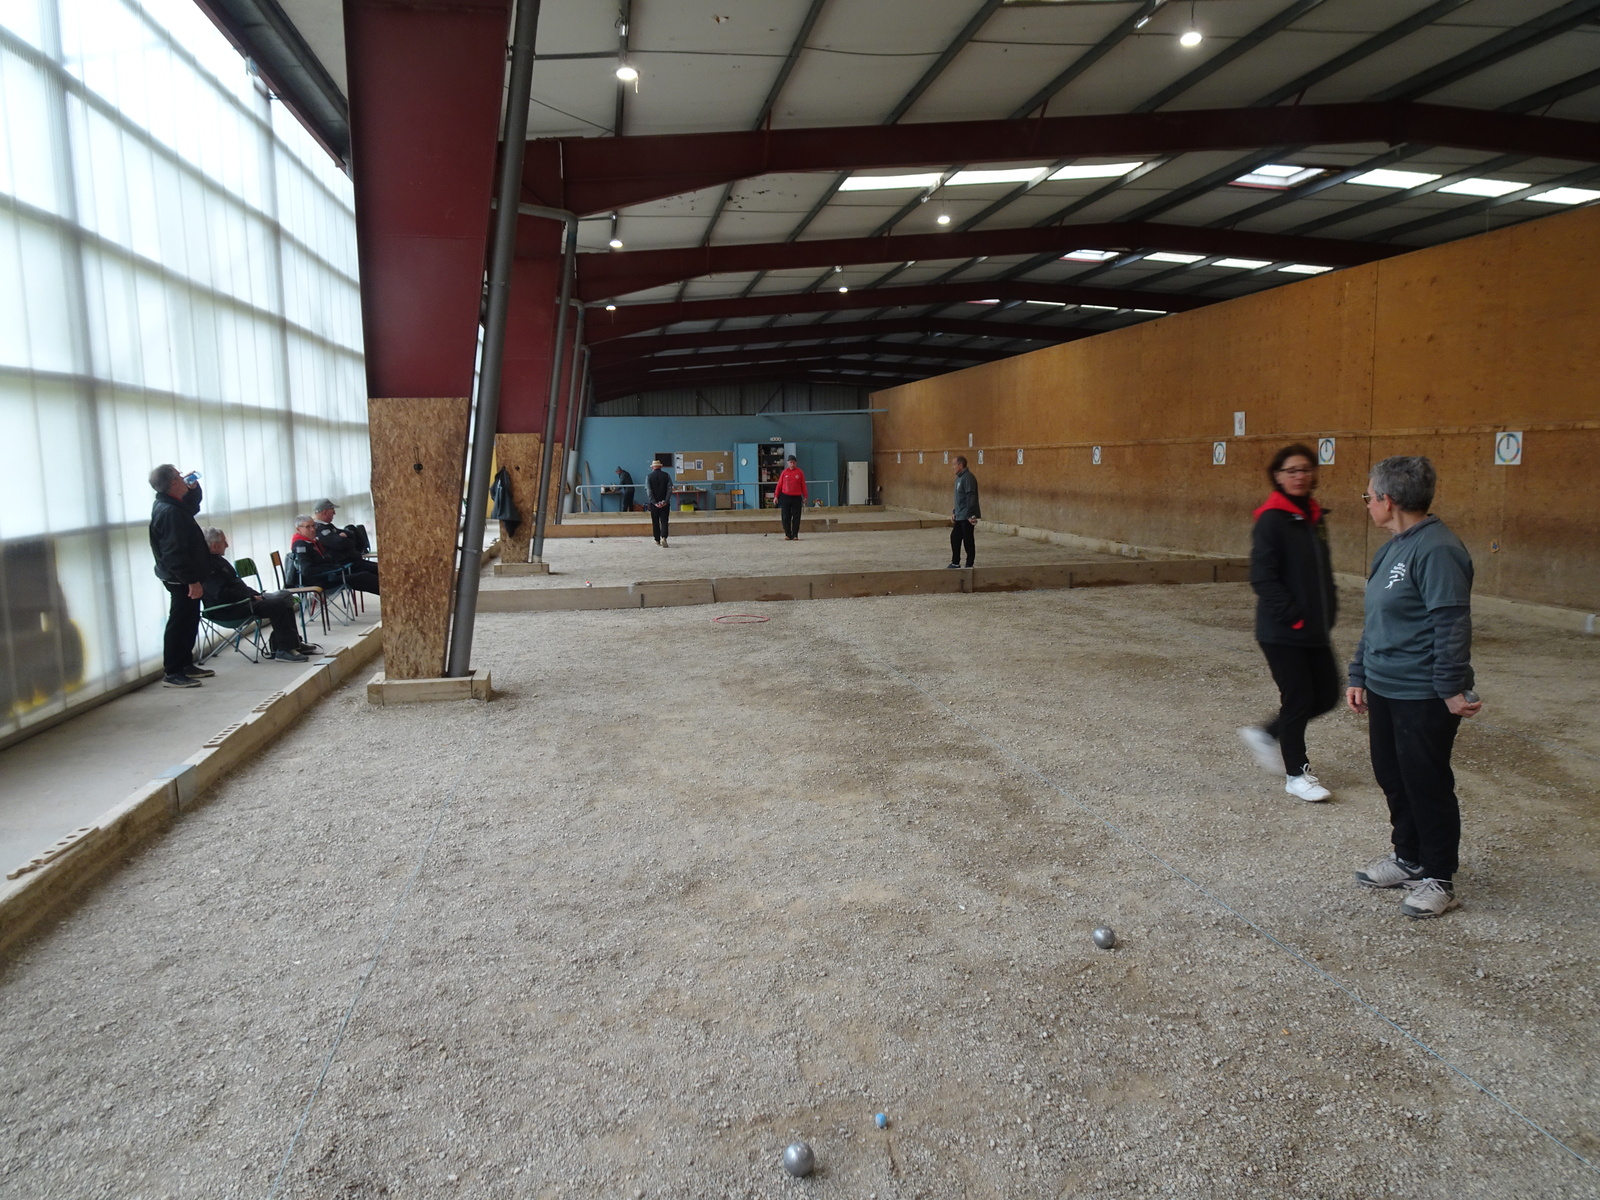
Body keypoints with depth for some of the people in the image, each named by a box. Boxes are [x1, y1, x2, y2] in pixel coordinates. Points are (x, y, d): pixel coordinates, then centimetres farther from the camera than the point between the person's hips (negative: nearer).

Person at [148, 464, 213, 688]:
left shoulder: (172, 506, 10)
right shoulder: (169, 512, -21)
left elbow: (193, 507, 34)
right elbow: (175, 552, -26)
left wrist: (193, 488, 16)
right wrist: (192, 581, -25)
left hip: (182, 577, 11)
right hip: (181, 580, -11)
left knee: (190, 621, 17)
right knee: (180, 623, -5)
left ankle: (186, 665, 27)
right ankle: (172, 673, 0)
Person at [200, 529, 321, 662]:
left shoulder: (217, 560, 17)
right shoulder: (207, 566, -16)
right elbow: (222, 593, -23)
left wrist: (254, 595, 6)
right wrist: (251, 597, -16)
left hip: (241, 600, 11)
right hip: (227, 608, -11)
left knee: (285, 597, 4)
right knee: (276, 604, -24)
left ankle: (294, 643, 4)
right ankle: (284, 649, -18)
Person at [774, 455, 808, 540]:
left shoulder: (800, 472, 2)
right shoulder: (784, 472, 4)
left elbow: (803, 485, 5)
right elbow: (779, 485, 7)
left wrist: (805, 497, 3)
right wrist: (776, 496, 4)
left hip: (797, 498, -1)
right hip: (785, 497, 1)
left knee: (796, 517, -1)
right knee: (785, 517, 0)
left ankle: (795, 535, 5)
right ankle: (787, 534, 8)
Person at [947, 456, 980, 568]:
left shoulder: (968, 478, -17)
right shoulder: (959, 478, 14)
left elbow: (971, 498, -21)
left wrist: (970, 515, -23)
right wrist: (954, 512, 20)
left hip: (967, 516, -10)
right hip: (959, 516, 10)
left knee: (968, 540, -1)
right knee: (955, 537, 12)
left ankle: (969, 565, 7)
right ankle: (955, 563, 21)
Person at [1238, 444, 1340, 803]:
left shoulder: (1315, 516, 10)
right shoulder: (1272, 520, -13)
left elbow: (1323, 570, 17)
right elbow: (1262, 577, -17)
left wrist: (1329, 610, 6)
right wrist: (1293, 616, -17)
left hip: (1315, 629, 8)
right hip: (1283, 632, -8)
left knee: (1327, 695, 11)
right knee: (1298, 698, 1)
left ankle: (1267, 734, 31)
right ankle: (1296, 775, 18)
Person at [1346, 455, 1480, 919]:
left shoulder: (1437, 550, -19)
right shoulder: (1391, 550, 12)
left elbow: (1453, 626, -22)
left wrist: (1452, 688, -22)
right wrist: (1359, 676, 17)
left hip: (1424, 697, -9)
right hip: (1383, 690, 9)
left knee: (1427, 786, 3)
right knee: (1393, 779, 18)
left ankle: (1438, 880, 18)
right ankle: (1408, 858, 35)